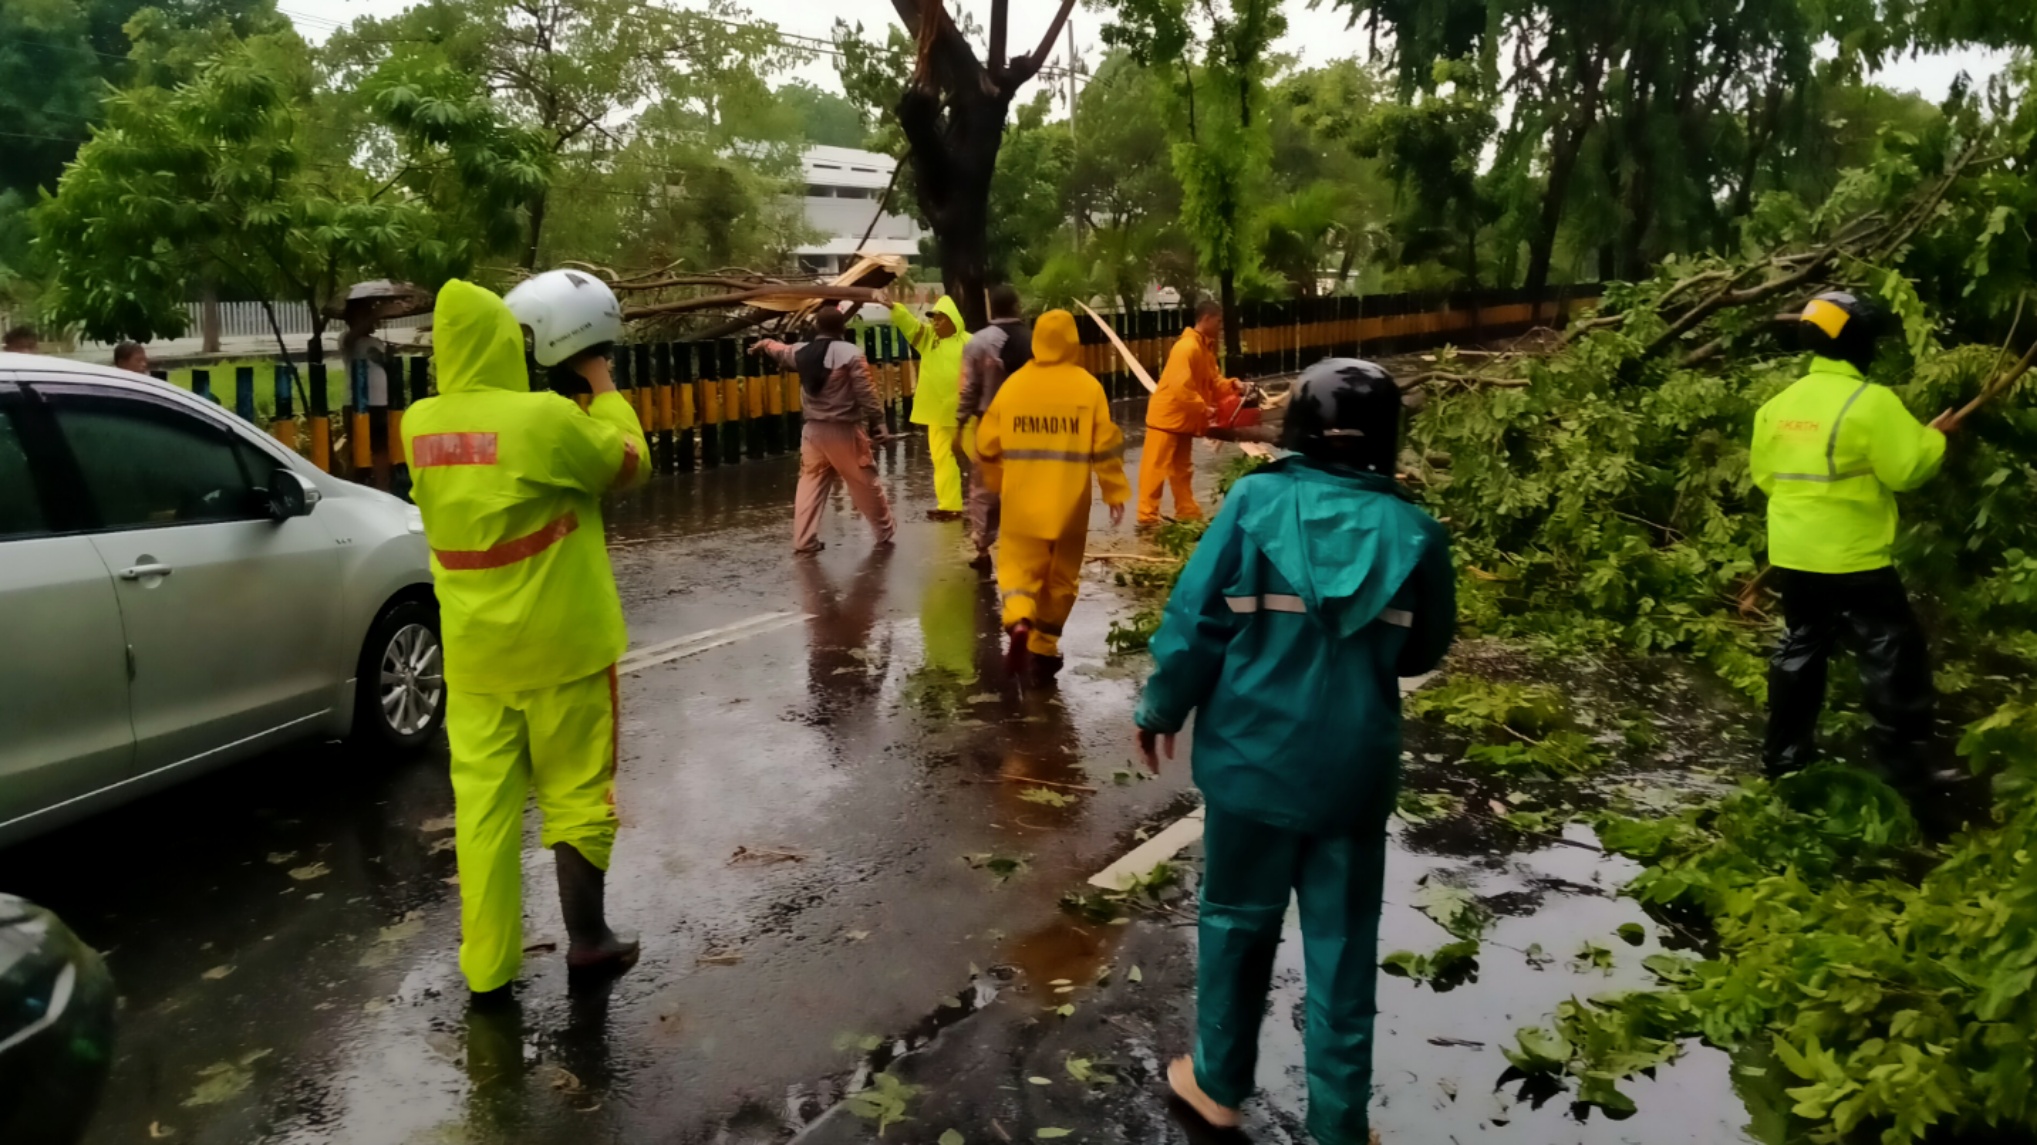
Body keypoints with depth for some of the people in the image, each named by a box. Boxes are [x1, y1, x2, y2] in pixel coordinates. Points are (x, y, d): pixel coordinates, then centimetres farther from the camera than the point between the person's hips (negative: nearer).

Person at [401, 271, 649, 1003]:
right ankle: (586, 940, 20)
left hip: (474, 648, 5)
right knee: (576, 792, 10)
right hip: (560, 641, -5)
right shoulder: (544, 417, -18)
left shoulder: (422, 425, 1)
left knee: (483, 801, 9)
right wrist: (601, 381, 6)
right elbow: (627, 465, -3)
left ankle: (486, 965, 15)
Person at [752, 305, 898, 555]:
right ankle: (885, 532, 22)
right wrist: (878, 423, -3)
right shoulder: (851, 353, -13)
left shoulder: (801, 352, 5)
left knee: (810, 485, 11)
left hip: (814, 430, 4)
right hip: (845, 431, -4)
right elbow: (866, 394, -14)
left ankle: (804, 542, 11)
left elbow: (780, 352, 29)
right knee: (865, 484, 9)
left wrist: (765, 345, 52)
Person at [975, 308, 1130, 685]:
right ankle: (1042, 650, 15)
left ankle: (1018, 623, -19)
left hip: (1022, 500, 1)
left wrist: (997, 484, 23)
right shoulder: (1087, 386, -5)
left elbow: (987, 444, 7)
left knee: (1020, 566, 10)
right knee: (1060, 575, 12)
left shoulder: (1012, 384, 1)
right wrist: (1115, 492, 2)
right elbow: (1105, 446, -7)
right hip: (1068, 501, -1)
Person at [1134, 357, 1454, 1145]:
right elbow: (1423, 652, 7)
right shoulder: (1414, 532, -5)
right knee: (1343, 946, 12)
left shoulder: (1255, 502, -11)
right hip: (1355, 768, 1)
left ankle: (1218, 1081, 34)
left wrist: (1161, 707, 5)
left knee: (1238, 920, 18)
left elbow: (1196, 618, -8)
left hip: (1253, 756, -1)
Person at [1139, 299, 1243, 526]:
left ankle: (1188, 513, 22)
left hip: (1184, 419, 10)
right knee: (1156, 468, -5)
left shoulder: (1206, 348, 12)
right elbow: (1181, 387, -27)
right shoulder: (1187, 347, -20)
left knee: (1182, 469, 15)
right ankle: (1147, 516, -3)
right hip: (1167, 417, -10)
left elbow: (1213, 381, 13)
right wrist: (1203, 409, -22)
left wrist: (1231, 385, -6)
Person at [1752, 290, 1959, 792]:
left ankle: (1784, 753, 23)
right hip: (1851, 558, -7)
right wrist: (1935, 436, 3)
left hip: (1794, 555, 7)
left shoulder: (1779, 404, 6)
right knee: (1894, 655, 3)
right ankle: (1902, 765, 6)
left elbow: (1765, 476, 13)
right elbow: (1907, 469, -13)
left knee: (1800, 650, 18)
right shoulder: (1870, 401, -15)